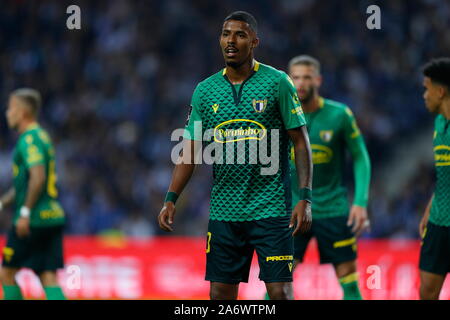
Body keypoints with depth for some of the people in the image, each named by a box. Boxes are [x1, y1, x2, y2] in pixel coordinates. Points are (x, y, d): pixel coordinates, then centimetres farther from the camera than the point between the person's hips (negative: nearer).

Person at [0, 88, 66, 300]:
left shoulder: (29, 140, -10)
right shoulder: (42, 136, 20)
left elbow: (38, 178, -24)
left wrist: (25, 212, -23)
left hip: (34, 220, -9)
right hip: (53, 218, 9)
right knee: (48, 278, 2)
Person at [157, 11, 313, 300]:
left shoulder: (277, 83, -3)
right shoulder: (205, 91, 8)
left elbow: (301, 141, -3)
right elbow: (191, 149, 11)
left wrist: (305, 199, -10)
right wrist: (171, 199, 1)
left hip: (271, 209, -4)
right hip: (223, 209, 4)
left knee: (280, 290, -8)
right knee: (221, 292, 5)